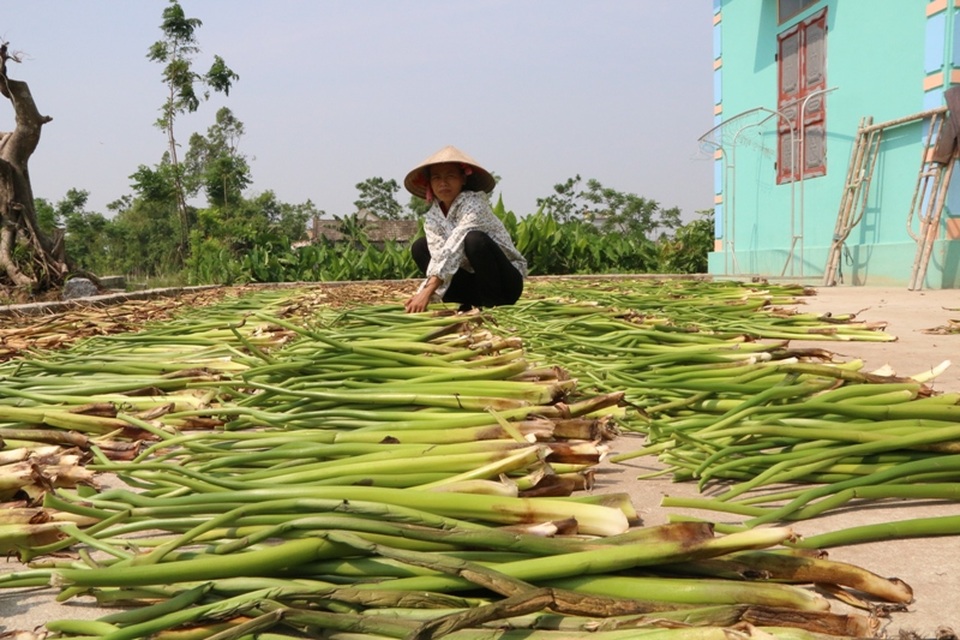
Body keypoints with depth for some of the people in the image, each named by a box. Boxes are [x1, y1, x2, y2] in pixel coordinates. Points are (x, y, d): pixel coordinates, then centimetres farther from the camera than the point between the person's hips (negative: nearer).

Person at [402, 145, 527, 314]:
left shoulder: (474, 202, -19)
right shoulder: (432, 217, -1)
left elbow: (454, 247, -31)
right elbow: (439, 258, -14)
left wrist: (427, 291, -39)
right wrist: (422, 294, -33)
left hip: (506, 281, -6)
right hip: (475, 282, 6)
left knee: (474, 239, -32)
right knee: (419, 247, -3)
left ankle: (493, 305, -15)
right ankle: (470, 305, -5)